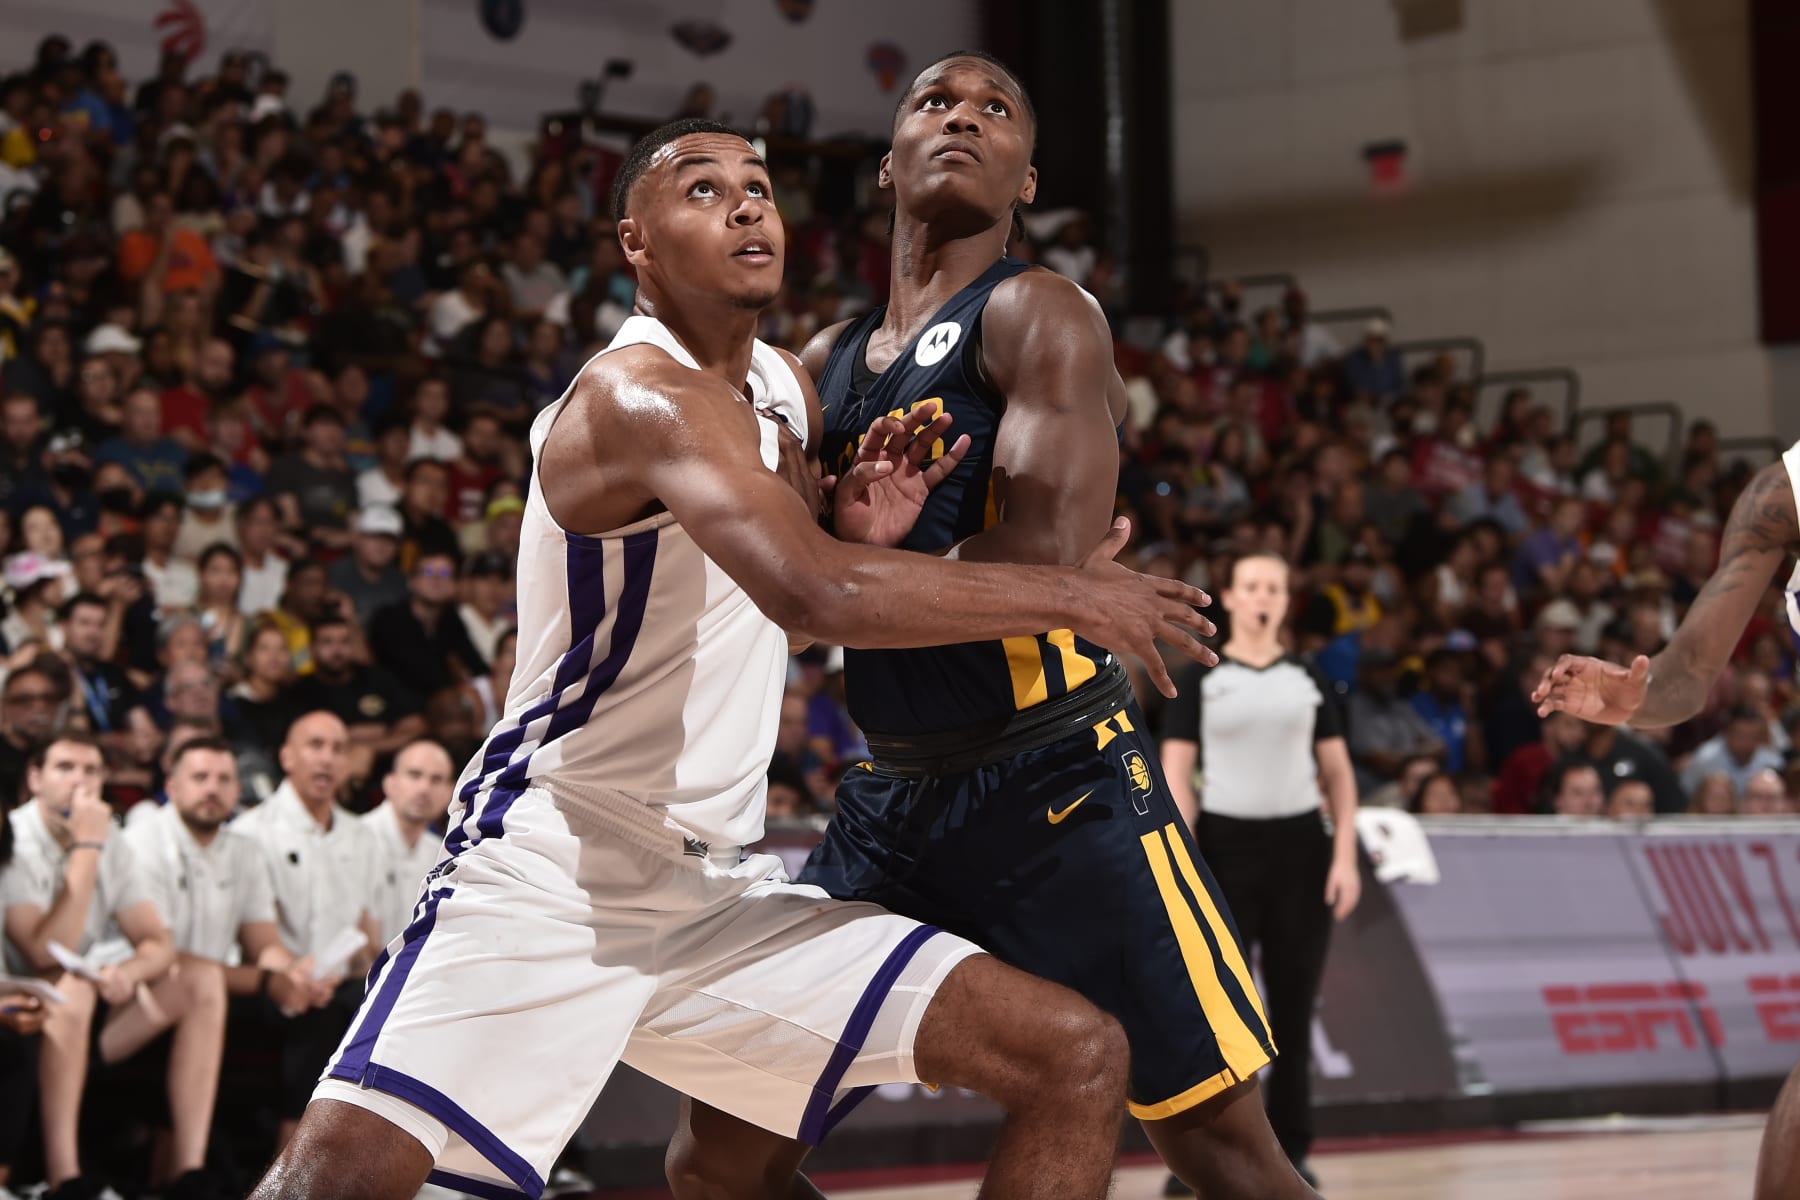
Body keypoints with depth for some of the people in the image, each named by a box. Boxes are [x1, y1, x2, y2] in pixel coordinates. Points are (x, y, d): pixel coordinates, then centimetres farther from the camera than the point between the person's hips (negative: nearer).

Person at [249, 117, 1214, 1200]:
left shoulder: (787, 389, 12)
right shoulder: (640, 393, -15)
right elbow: (814, 594, -30)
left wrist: (861, 513, 1)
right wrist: (1069, 596, -19)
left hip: (717, 892, 8)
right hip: (551, 868, -8)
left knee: (1079, 1056, -3)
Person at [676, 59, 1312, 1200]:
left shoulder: (1037, 314, -7)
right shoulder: (828, 366, 14)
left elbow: (1044, 566, -21)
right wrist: (853, 540, -10)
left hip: (1060, 784, -7)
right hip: (892, 797, 7)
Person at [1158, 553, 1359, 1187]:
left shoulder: (1309, 680, 10)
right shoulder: (1200, 680, 2)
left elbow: (1338, 772, 11)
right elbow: (1175, 776, -1)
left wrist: (1345, 855, 1)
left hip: (1299, 847, 2)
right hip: (1225, 844, -2)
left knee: (1294, 1005, 4)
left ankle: (1291, 1150, 12)